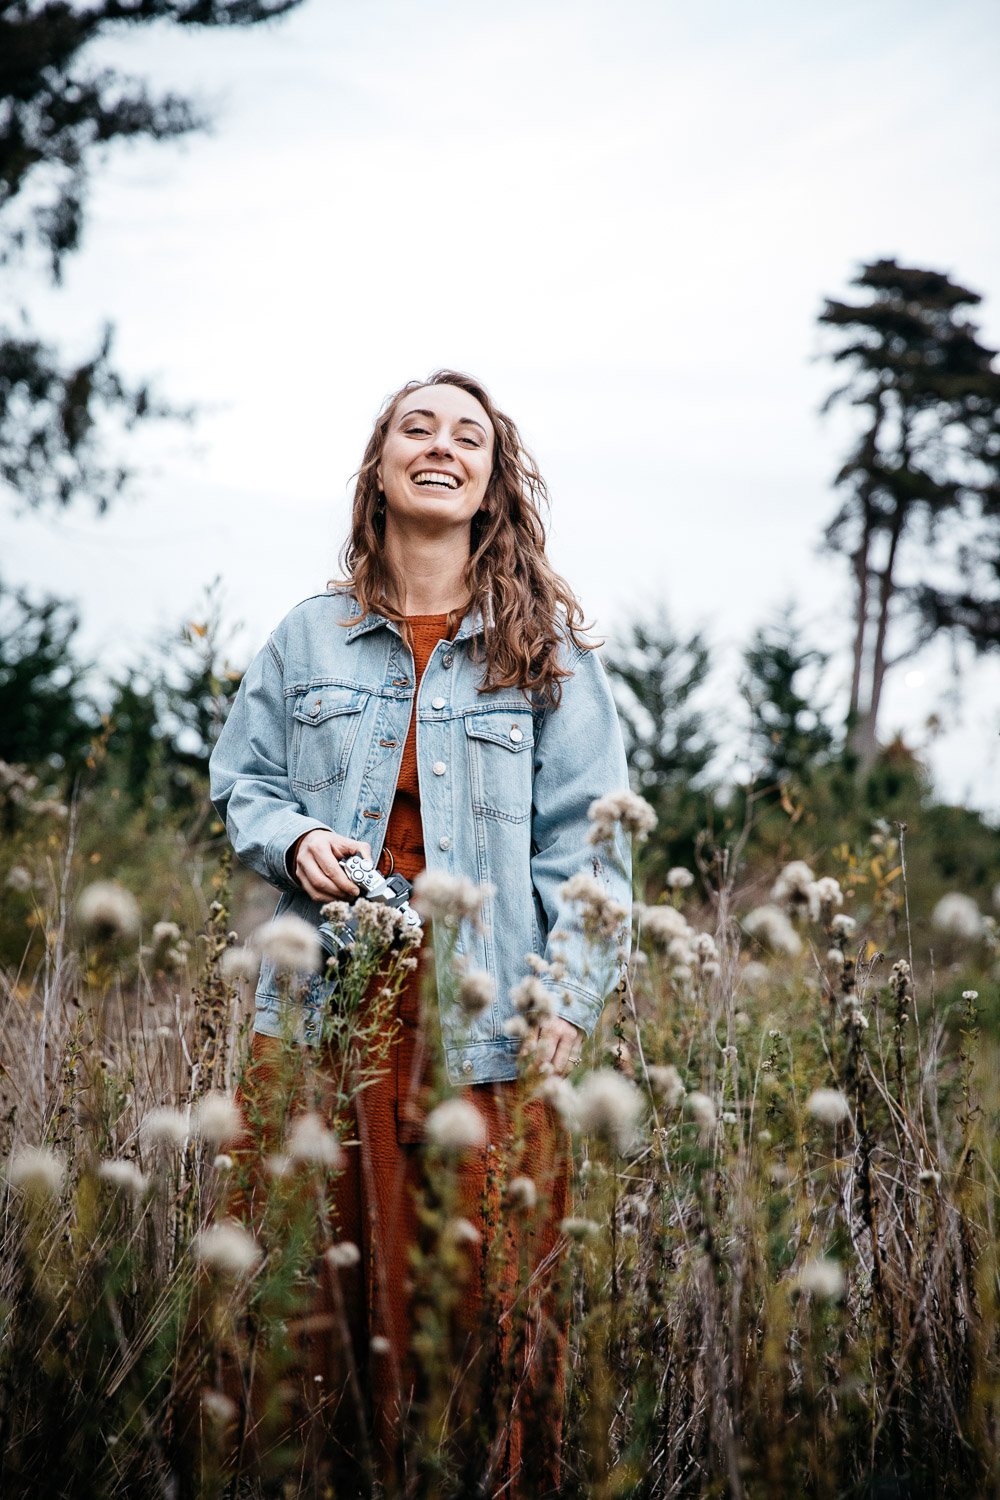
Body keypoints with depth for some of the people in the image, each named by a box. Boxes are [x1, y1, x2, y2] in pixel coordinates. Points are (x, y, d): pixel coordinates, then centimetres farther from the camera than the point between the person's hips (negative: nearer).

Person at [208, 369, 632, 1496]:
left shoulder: (546, 644, 5)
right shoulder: (307, 638, 10)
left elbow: (583, 837, 1)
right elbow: (242, 782, 19)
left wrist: (569, 997, -8)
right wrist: (293, 839, -3)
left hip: (483, 1012, -1)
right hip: (327, 1001, 2)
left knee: (488, 1279, 1)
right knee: (320, 1279, 4)